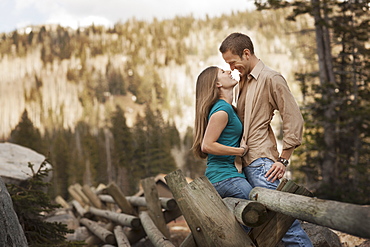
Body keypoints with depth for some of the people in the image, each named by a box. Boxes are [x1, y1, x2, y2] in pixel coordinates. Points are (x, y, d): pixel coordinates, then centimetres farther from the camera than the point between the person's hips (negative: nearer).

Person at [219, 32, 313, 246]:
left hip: (262, 163, -8)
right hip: (244, 163, 9)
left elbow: (294, 120, -9)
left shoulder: (271, 78, -6)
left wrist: (283, 160, -11)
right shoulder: (243, 82, 20)